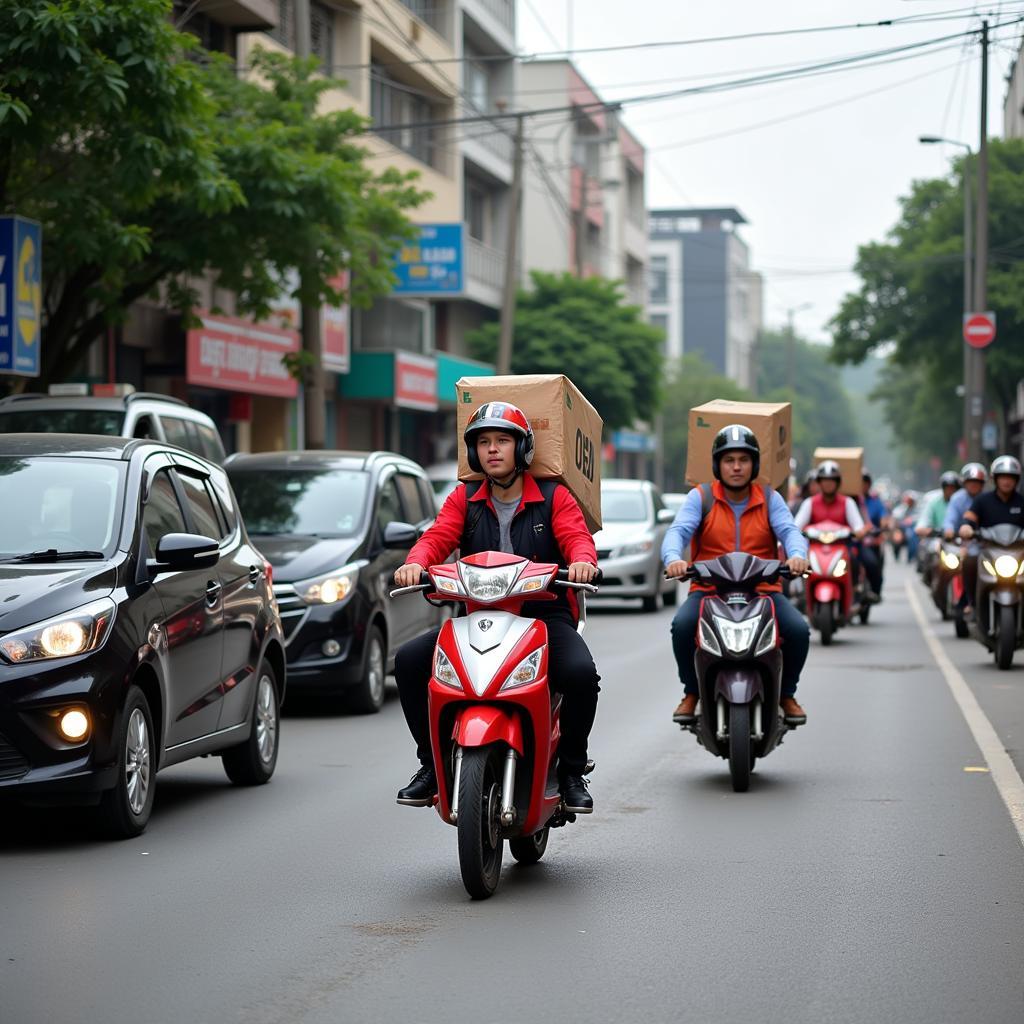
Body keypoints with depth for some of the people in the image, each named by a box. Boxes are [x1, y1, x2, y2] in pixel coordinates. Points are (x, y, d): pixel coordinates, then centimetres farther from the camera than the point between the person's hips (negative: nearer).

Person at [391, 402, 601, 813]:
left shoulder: (554, 497, 6)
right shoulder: (464, 499, 13)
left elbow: (576, 536, -10)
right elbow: (437, 537, -2)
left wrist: (582, 560, -34)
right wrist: (416, 562, -26)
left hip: (544, 614, -3)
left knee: (581, 672, -32)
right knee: (409, 660, -18)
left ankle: (571, 771, -9)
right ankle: (432, 763, -3)